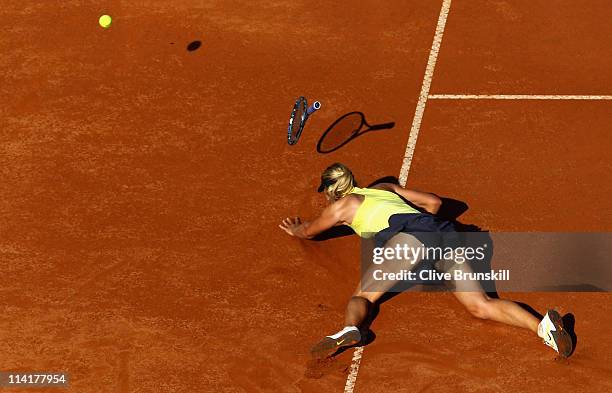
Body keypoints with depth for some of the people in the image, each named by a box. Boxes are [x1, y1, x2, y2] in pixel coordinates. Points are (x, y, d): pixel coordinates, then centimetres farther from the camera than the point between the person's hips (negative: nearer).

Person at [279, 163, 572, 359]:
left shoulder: (342, 205, 21)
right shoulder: (383, 188, 36)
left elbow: (308, 232, 41)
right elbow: (434, 202, 38)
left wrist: (294, 229, 62)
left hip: (409, 234, -6)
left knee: (362, 295, -2)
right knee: (482, 307, -6)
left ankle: (349, 329, -36)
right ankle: (542, 326, -29)